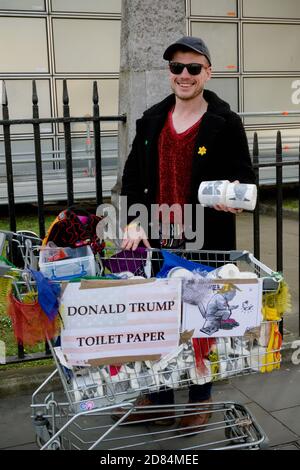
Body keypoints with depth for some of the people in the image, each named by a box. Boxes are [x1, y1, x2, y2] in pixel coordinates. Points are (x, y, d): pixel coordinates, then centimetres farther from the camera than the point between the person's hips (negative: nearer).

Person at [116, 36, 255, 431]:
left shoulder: (226, 122, -5)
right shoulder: (152, 120, 7)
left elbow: (246, 177, -2)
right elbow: (133, 176, 8)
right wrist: (134, 221, -6)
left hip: (206, 242, -3)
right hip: (157, 238, 4)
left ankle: (200, 400, 30)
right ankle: (159, 398, 30)